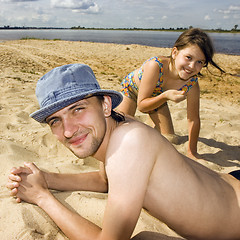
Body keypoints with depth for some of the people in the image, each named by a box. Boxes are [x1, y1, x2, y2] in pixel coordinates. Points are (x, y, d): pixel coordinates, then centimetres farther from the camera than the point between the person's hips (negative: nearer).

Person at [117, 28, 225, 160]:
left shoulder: (192, 84, -31)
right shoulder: (155, 66, -43)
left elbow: (193, 119, -18)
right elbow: (141, 106, -35)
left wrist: (192, 152, -15)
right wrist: (165, 96, -51)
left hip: (156, 97, 4)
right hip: (132, 88, -3)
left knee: (171, 139, 5)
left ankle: (155, 128, 36)